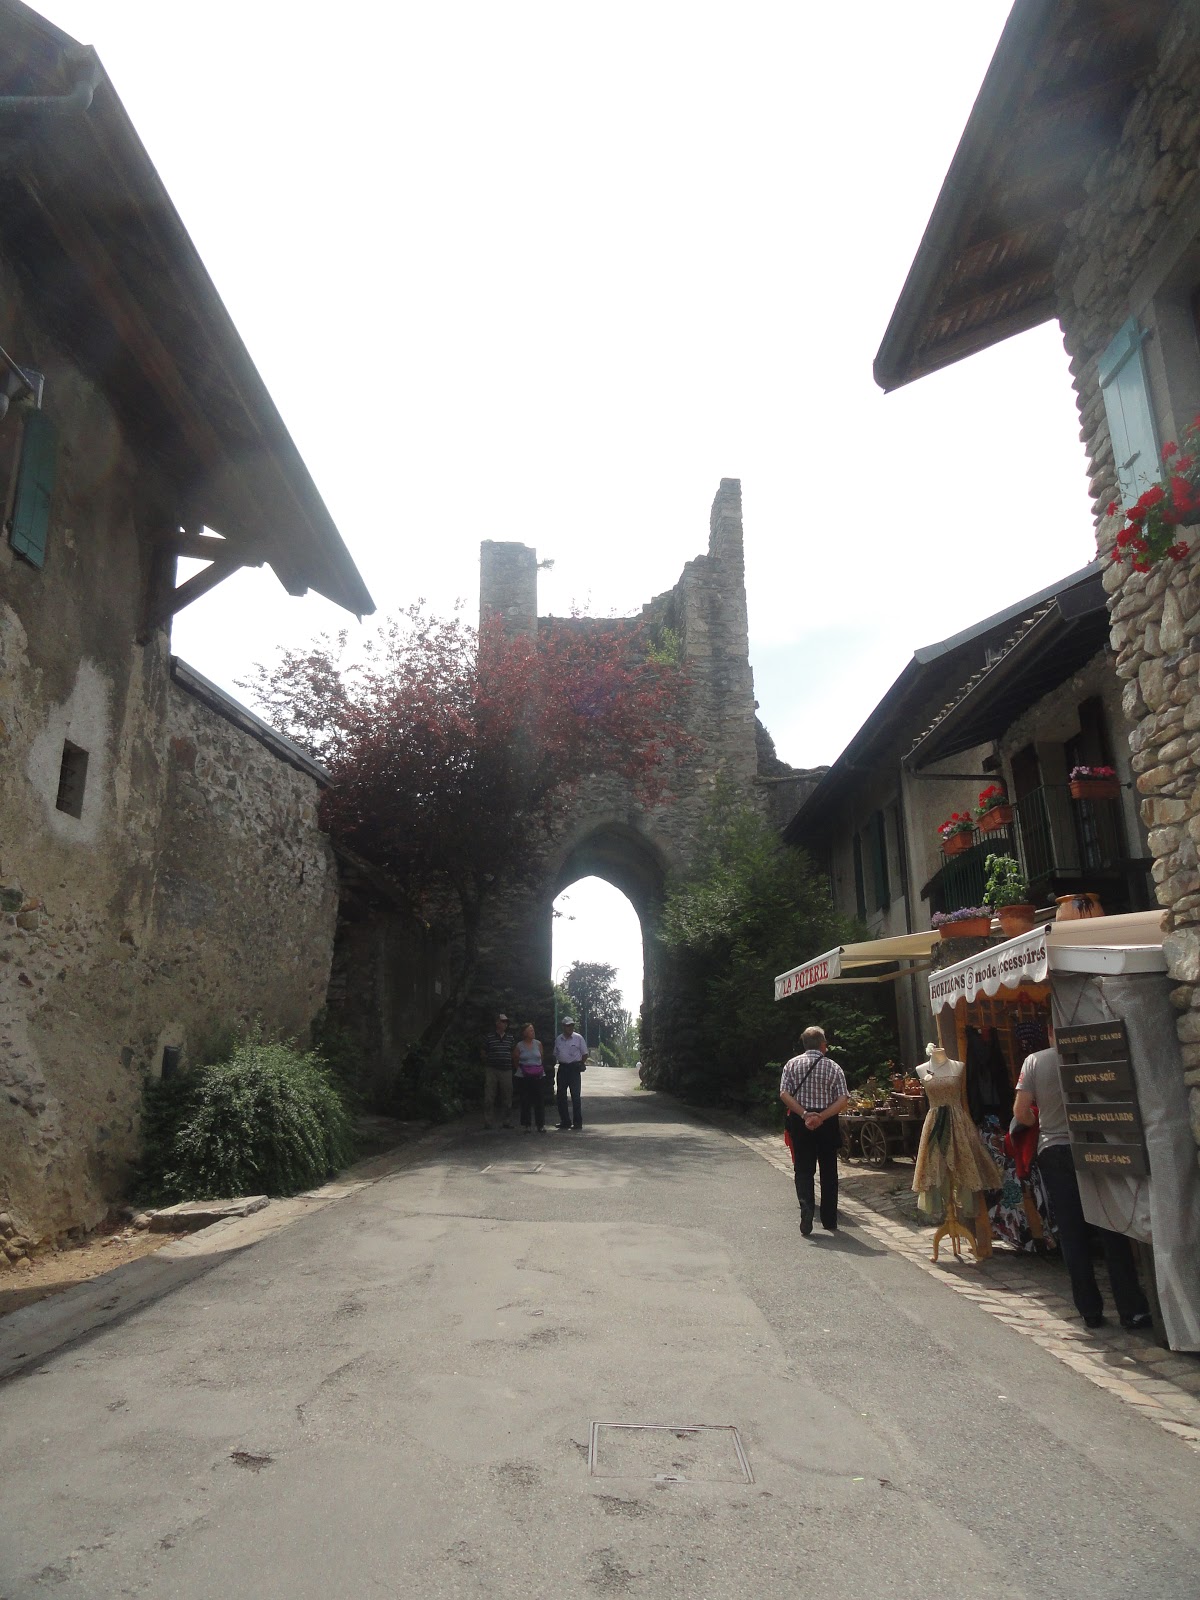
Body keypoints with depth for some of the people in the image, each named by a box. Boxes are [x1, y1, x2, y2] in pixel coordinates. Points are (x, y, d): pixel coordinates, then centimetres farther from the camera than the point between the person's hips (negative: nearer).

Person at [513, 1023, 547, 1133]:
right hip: (523, 1077, -1)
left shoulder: (538, 1044, 4)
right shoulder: (519, 1046, -2)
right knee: (525, 1101, 1)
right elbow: (515, 1061, 11)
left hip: (538, 1076, 2)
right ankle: (526, 1125, 9)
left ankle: (541, 1125, 7)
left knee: (539, 1100, 0)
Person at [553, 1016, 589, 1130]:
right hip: (562, 1068, 5)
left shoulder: (578, 1038, -2)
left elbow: (585, 1054, 2)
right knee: (561, 1096, 6)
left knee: (575, 1095, -4)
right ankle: (565, 1121, 16)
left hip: (574, 1068, -5)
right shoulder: (558, 1039, 9)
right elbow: (555, 1054, 18)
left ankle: (578, 1122, 3)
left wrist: (581, 1065, -3)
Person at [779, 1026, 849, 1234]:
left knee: (803, 1169, 6)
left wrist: (805, 1114, -16)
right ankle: (829, 1221, 18)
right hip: (827, 1123, 0)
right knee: (829, 1170, 12)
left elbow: (784, 1094, -11)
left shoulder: (792, 1064, 0)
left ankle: (806, 1208, -16)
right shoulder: (833, 1067, -2)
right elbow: (843, 1100, -11)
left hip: (800, 1122, 0)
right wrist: (821, 1117, -17)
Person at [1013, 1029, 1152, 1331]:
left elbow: (1021, 1113, -5)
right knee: (1112, 1231, 7)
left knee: (1072, 1235, 7)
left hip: (1053, 1152, 0)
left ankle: (1090, 1311, 13)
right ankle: (1132, 1310, 8)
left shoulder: (1034, 1061, -3)